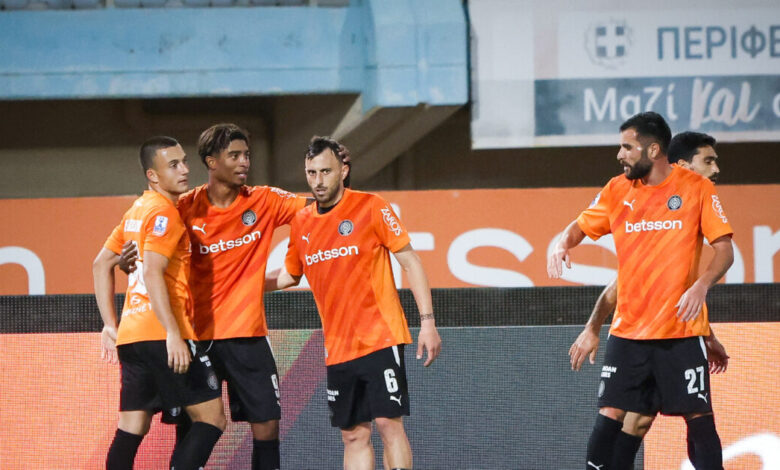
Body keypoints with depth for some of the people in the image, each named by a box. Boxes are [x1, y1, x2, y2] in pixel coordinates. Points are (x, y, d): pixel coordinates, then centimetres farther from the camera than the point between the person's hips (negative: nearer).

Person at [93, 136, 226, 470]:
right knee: (211, 416, -5)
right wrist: (173, 334, -23)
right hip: (160, 335, -9)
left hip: (130, 336, 9)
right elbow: (152, 273, -20)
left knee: (131, 429, 7)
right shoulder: (164, 212, -9)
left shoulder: (136, 211, 18)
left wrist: (110, 325, 21)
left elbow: (101, 264, 23)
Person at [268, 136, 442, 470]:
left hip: (380, 339, -5)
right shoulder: (301, 223, 9)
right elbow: (290, 275, 25)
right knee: (353, 435, 5)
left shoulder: (371, 207, -6)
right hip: (338, 350, 5)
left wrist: (427, 321, -10)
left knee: (389, 423, -12)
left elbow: (410, 262, -5)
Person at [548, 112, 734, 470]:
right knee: (609, 415, -3)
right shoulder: (618, 190, 6)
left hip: (681, 329, -3)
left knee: (698, 416, -2)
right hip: (628, 330, 3)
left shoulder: (697, 188, -4)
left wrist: (701, 285, -21)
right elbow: (582, 226, 15)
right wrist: (563, 242, -8)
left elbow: (724, 250, -3)